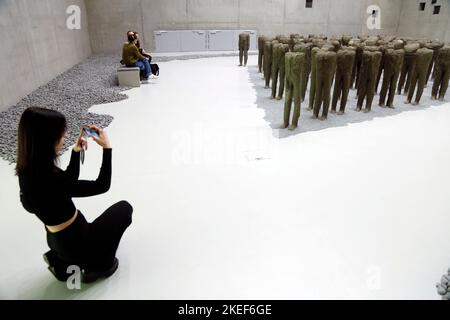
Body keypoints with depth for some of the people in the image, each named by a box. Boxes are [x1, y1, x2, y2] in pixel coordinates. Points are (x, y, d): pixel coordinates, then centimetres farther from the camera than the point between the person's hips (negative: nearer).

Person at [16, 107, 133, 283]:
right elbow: (102, 185, -24)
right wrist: (107, 148, -17)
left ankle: (62, 262, 21)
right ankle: (99, 265, 13)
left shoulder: (29, 170, -7)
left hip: (59, 240, 8)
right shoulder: (48, 180, -34)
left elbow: (69, 181, 10)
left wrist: (76, 152, 4)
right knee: (124, 208, 12)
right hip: (75, 242, -8)